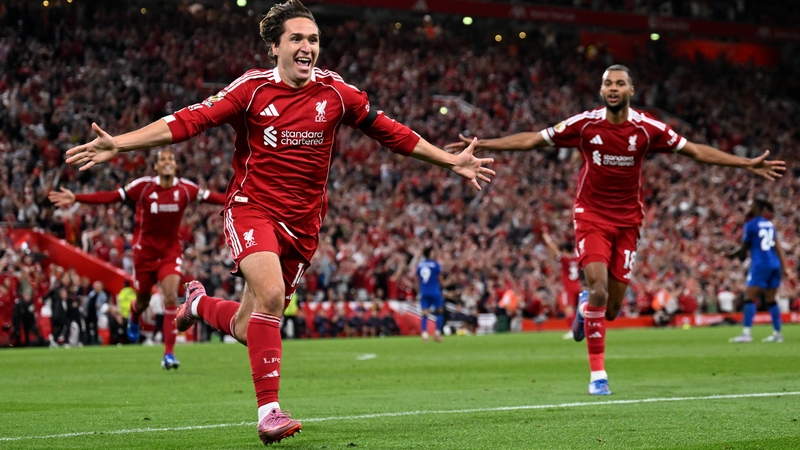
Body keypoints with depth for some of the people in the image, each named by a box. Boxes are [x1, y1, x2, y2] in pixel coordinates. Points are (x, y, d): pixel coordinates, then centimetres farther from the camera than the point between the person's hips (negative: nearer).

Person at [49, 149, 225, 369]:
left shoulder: (185, 188, -8)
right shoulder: (143, 186, -14)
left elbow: (212, 197, 1)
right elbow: (110, 196, -16)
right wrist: (75, 198, -23)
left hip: (170, 251, 1)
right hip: (145, 250, 0)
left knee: (171, 298, -16)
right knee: (143, 300, 14)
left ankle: (169, 354, -12)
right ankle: (133, 319, 54)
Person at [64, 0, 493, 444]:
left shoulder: (335, 92, 1)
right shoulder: (252, 89, -7)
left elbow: (390, 131, 11)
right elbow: (189, 121, -12)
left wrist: (452, 161, 11)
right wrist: (117, 144, -22)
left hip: (302, 222, 4)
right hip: (252, 209, -3)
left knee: (249, 329, 5)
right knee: (270, 294, -29)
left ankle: (199, 303, 40)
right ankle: (268, 410, -21)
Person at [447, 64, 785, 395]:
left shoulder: (648, 128, -7)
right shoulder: (584, 124, -8)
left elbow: (697, 151, 1)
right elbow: (532, 140, -2)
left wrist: (748, 164, -3)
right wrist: (480, 145, -6)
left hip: (627, 221, 2)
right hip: (591, 216, -2)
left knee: (611, 309, 1)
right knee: (599, 290, -20)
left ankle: (586, 308, 40)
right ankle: (598, 374, -10)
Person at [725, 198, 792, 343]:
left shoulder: (750, 225, -4)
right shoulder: (770, 224, 16)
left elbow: (744, 248, 2)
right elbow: (778, 248, 14)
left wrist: (732, 255, 22)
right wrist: (785, 268, 14)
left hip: (760, 264, -7)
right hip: (774, 265, 7)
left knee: (750, 297, -9)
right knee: (771, 300, 12)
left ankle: (746, 333, -17)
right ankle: (777, 333, 12)